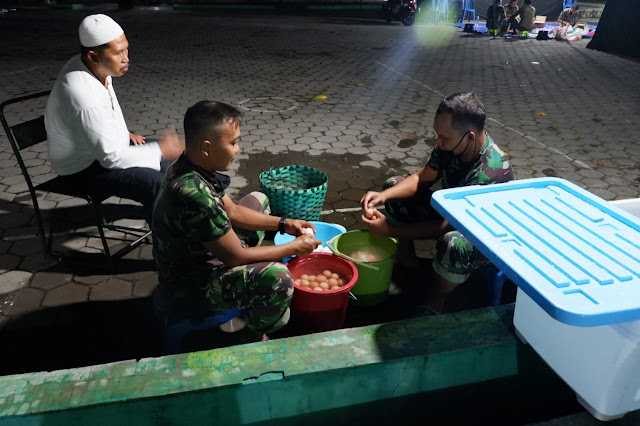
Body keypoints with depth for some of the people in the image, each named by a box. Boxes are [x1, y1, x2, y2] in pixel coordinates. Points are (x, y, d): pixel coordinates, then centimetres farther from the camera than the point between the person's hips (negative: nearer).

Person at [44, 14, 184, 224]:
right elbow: (112, 159, -29)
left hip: (107, 145, 9)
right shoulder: (84, 98, -35)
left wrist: (125, 134, 5)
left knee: (173, 154, 9)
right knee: (157, 184, -27)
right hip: (84, 169, -9)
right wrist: (160, 150, -22)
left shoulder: (89, 67, -7)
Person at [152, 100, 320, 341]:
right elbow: (235, 256, -26)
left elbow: (231, 211, 8)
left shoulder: (190, 167, -6)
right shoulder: (194, 194, -35)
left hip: (200, 257, 10)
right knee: (276, 276, -34)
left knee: (257, 200, 17)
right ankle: (258, 338, 0)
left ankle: (253, 296, 20)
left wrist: (284, 224, 2)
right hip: (190, 288, -10)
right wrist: (294, 248, -15)